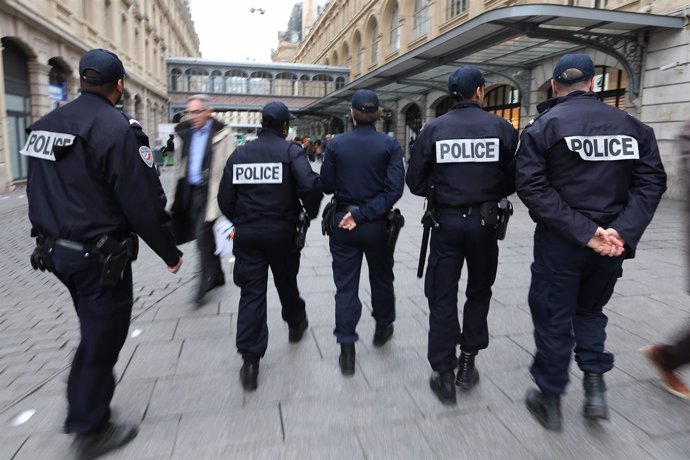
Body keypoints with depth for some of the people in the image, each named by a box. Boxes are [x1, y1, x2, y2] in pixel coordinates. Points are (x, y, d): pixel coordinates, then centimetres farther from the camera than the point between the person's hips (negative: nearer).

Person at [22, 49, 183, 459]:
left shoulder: (46, 125, 8)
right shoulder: (116, 127, -18)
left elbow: (37, 192, 14)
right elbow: (142, 200, -21)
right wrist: (170, 251, -11)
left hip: (56, 250, 8)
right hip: (100, 256, -8)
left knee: (95, 331, 25)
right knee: (102, 338, 8)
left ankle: (83, 410, 41)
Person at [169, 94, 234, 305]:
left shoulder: (222, 135, -9)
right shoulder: (185, 133, 11)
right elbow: (179, 164, 16)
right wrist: (177, 193, 13)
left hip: (210, 191, -7)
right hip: (190, 191, 7)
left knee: (203, 235, -10)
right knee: (205, 235, 14)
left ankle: (205, 281, 3)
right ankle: (217, 275, 30)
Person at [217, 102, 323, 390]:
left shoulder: (240, 153, 5)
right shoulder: (290, 151, -6)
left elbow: (225, 197, 4)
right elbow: (311, 185, -21)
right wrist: (311, 213, -3)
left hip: (247, 233, 2)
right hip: (282, 231, -2)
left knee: (251, 292, 3)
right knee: (286, 282, 20)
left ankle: (250, 361, 2)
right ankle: (296, 323, 46)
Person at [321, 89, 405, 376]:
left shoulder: (336, 144, -4)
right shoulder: (390, 145, -6)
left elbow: (326, 185, -1)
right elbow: (394, 188, -15)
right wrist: (364, 214, -15)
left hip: (342, 222, 0)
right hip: (377, 223, 0)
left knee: (346, 285, 7)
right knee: (381, 277, 21)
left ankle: (346, 349, 9)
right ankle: (383, 327, 41)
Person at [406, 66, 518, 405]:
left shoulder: (433, 129, -2)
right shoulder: (501, 127, -2)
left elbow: (416, 182, -3)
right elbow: (515, 179, -2)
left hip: (447, 221, 0)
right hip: (485, 221, 1)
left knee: (442, 297, 7)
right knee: (479, 292, 19)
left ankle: (444, 374, 10)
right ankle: (468, 363, 24)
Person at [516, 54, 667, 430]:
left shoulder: (542, 126, -5)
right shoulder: (630, 125, 6)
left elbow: (532, 187, -17)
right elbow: (651, 183, -3)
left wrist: (584, 232, -18)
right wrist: (623, 232, -13)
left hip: (558, 242, -3)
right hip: (613, 243, 4)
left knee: (553, 318, 10)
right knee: (590, 308, 25)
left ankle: (550, 400, 22)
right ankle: (595, 385, 17)